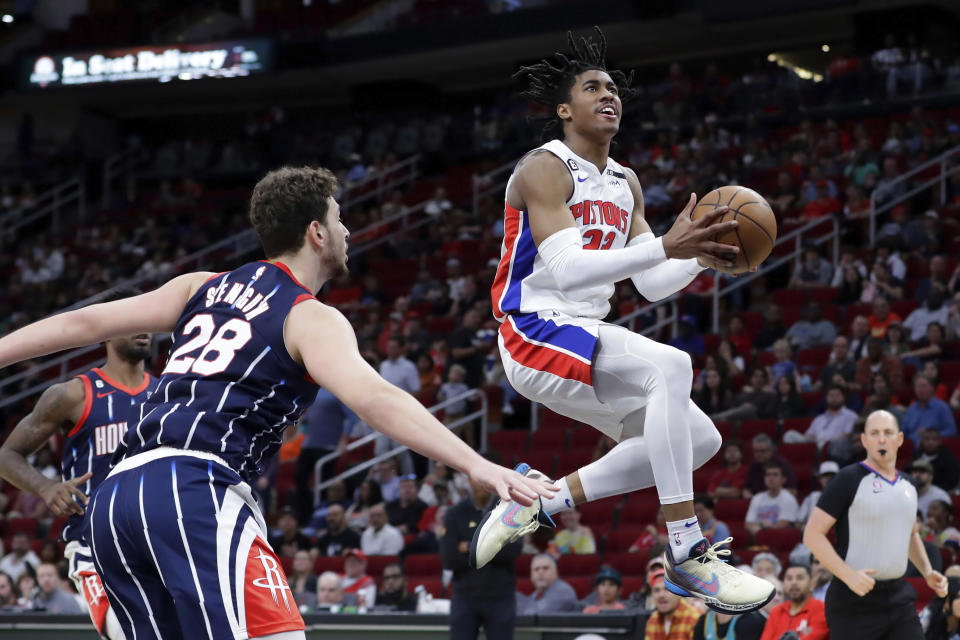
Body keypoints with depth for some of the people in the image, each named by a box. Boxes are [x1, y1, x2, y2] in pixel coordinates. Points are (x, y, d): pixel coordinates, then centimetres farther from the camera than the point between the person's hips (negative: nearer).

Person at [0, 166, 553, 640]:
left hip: (114, 500, 8)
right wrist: (478, 466, -21)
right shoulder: (311, 319, 3)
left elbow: (87, 323, 24)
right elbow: (373, 399, -14)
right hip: (193, 492, -8)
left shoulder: (206, 287, 24)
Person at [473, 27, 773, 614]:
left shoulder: (626, 185, 16)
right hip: (537, 331, -9)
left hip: (586, 340, 9)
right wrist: (664, 246, -32)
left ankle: (540, 502, 12)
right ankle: (687, 553, -30)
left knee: (700, 440, 5)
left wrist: (700, 257, -6)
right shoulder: (545, 170, -11)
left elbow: (653, 285, 15)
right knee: (671, 366, -31)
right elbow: (567, 269, -24)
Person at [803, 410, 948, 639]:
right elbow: (812, 535, -11)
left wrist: (927, 572, 14)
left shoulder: (908, 487, 14)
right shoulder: (850, 479, -7)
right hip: (855, 602, -6)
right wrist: (849, 575, -21)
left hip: (899, 597, 6)